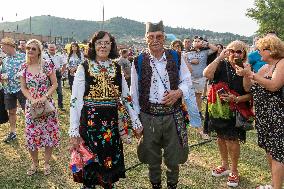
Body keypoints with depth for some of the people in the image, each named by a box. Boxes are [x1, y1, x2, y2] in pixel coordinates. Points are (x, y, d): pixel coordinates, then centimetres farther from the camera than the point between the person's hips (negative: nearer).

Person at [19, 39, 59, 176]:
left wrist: (45, 97, -18)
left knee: (49, 133, 4)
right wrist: (32, 99, -12)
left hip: (47, 105, -2)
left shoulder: (47, 65, -7)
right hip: (31, 105, 3)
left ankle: (46, 163, 24)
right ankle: (34, 163, 28)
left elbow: (54, 84, -5)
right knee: (31, 135, 6)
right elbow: (23, 88, 5)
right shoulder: (24, 67, 2)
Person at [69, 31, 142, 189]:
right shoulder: (84, 69, -4)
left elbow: (127, 97, 9)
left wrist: (136, 122, 7)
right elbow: (75, 101, -7)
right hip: (90, 123, -3)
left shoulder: (117, 69, 5)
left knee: (111, 162, 13)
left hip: (112, 124, 3)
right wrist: (74, 131, -12)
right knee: (91, 163, 8)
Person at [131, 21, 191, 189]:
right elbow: (134, 91, 2)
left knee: (173, 155, 13)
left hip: (173, 114, 1)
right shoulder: (139, 61, -2)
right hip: (148, 116, 0)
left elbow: (187, 80, 9)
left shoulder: (176, 58, 1)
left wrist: (179, 92, -12)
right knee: (152, 157, 15)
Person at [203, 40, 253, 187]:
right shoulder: (222, 65, -6)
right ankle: (224, 165, 37)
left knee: (232, 140, 1)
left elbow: (250, 94, -5)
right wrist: (219, 57, -20)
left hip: (236, 111, -2)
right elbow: (207, 74, -25)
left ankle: (234, 171, 23)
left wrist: (236, 99, -21)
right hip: (219, 109, 2)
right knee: (221, 137, 16)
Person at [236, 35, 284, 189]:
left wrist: (251, 74, -18)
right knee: (268, 149, 16)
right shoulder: (264, 68, 15)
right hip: (262, 116, 9)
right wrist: (245, 75, -5)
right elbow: (249, 88, 12)